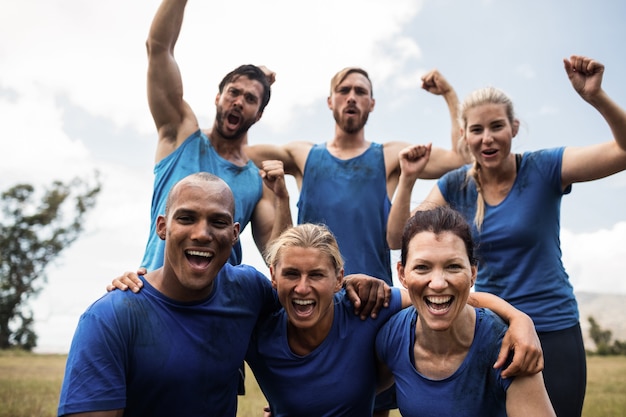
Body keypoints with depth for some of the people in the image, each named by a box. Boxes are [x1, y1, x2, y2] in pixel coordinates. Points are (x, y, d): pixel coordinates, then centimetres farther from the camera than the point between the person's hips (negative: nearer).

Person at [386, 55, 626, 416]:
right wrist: (408, 178, -16)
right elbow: (398, 239, -4)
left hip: (552, 331, -2)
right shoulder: (455, 187, -1)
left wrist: (596, 97, -33)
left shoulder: (544, 169, -9)